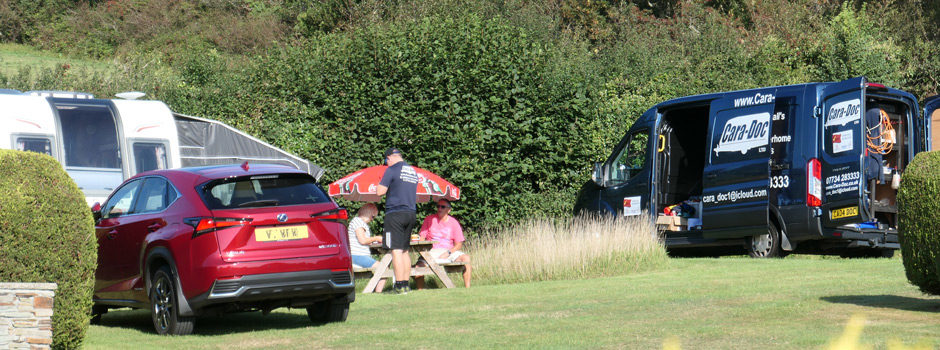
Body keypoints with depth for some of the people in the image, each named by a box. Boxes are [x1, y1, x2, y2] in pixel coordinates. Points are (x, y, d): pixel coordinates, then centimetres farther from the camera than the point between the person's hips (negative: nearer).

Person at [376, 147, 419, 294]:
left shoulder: (392, 169, -8)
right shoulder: (413, 171, 15)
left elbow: (380, 191, -10)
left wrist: (379, 187, 11)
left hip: (395, 213, -7)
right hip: (410, 213, 7)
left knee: (396, 251, -7)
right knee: (405, 250, 13)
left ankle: (400, 285, -12)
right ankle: (406, 284, 11)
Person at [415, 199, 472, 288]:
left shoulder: (454, 223, 6)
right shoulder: (429, 219, 6)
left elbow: (459, 244, 4)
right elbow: (421, 238, 4)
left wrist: (448, 253, -15)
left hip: (449, 251, 0)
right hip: (432, 251, 0)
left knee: (466, 258, -26)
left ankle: (467, 288, -26)